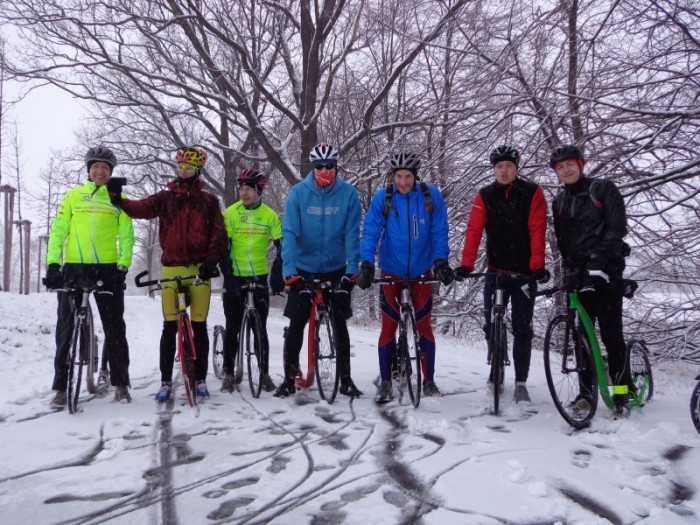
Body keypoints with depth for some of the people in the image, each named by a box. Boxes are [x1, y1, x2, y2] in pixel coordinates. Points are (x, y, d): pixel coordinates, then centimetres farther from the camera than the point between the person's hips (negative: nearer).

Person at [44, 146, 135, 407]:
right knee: (66, 328, 4)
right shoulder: (73, 195, 10)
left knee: (114, 327, 3)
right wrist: (52, 264, -4)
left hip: (108, 268, -1)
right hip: (73, 267, 1)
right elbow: (58, 231, 6)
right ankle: (60, 387, 12)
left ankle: (120, 383, 13)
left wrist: (123, 266, -8)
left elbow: (126, 236, 4)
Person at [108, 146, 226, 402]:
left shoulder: (208, 200, 8)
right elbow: (141, 208, -8)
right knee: (170, 326, 0)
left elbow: (219, 234, 1)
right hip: (172, 268, 1)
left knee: (199, 325, 4)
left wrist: (211, 261, -12)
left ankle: (200, 379, 15)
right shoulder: (165, 198, 9)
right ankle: (166, 381, 8)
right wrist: (118, 200, -27)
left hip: (200, 269, 0)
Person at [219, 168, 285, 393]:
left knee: (261, 328, 4)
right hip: (234, 278, 0)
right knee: (233, 327, 4)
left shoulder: (269, 215, 1)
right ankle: (228, 374, 15)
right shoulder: (230, 213, -2)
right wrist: (227, 275, -14)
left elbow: (282, 246, -1)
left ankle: (264, 373, 15)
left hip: (259, 277, 1)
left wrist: (277, 274, -11)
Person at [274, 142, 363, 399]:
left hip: (336, 270, 0)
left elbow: (352, 235, -9)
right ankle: (289, 378, 16)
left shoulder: (348, 194, -8)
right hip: (303, 269, 0)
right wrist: (289, 270, -21)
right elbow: (289, 233, -13)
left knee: (340, 324, 6)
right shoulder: (298, 192, -9)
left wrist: (351, 270, -15)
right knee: (296, 324, 3)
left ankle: (345, 379, 18)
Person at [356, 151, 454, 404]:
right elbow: (370, 232, -12)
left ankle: (429, 380, 18)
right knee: (389, 326, 3)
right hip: (391, 271, 0)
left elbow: (439, 231, -6)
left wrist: (441, 261, -17)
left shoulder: (431, 196, -7)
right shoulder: (382, 198, -9)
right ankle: (385, 383, 13)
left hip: (421, 271, 1)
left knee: (424, 326, 5)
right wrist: (366, 265, -23)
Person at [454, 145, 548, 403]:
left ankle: (521, 382, 8)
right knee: (491, 325, 6)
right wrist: (466, 264, -19)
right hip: (496, 271, 2)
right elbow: (474, 231, -8)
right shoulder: (485, 196, 0)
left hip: (525, 272, -2)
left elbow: (537, 231, -11)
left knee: (522, 329, 1)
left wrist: (538, 266, -21)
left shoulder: (532, 193, -4)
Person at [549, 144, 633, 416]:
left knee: (610, 331, -8)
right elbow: (562, 240, 11)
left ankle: (621, 394, -4)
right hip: (579, 272, 4)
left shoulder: (603, 189, 1)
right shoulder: (559, 202, 15)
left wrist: (600, 257, -20)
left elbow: (617, 226, -8)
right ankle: (586, 390, 11)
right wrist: (569, 268, -3)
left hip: (605, 270, -4)